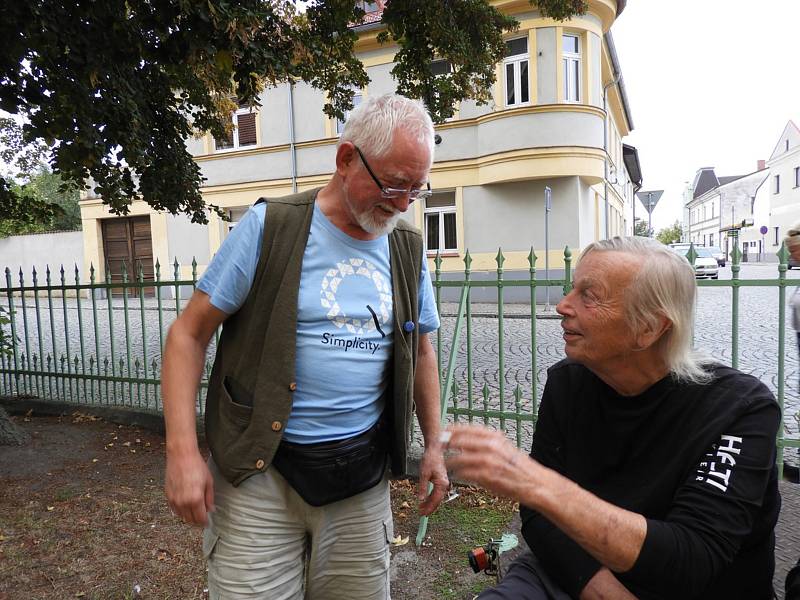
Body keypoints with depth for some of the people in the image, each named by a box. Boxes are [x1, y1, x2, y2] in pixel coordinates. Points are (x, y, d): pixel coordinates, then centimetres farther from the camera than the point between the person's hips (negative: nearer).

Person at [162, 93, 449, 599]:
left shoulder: (409, 249, 5)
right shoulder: (270, 227, -10)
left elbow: (421, 351, 15)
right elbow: (189, 333, -6)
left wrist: (435, 445, 13)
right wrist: (182, 451, -14)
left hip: (363, 476, 4)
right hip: (262, 470, -3)